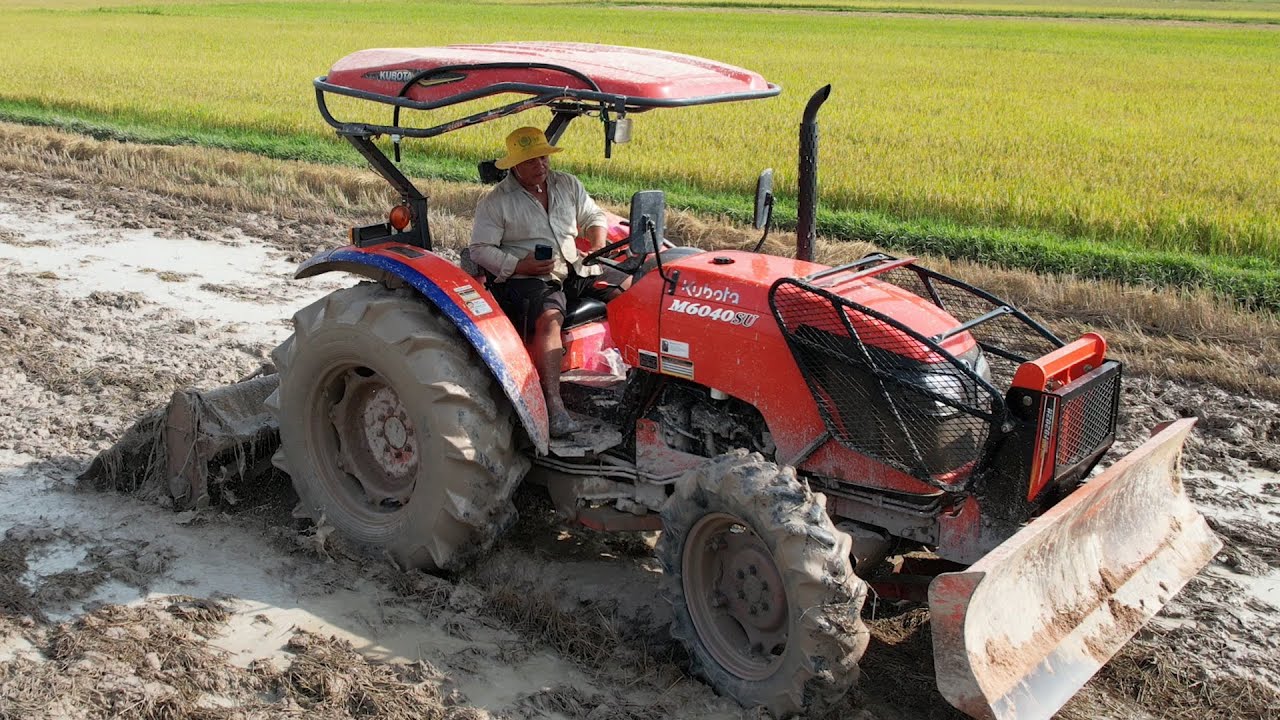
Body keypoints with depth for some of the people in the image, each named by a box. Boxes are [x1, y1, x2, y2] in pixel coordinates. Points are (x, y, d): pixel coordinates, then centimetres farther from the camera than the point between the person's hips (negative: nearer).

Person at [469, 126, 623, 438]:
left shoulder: (568, 185, 14)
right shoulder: (495, 202, -2)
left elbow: (593, 217, 23)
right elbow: (480, 249, -5)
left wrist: (598, 245, 1)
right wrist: (520, 266, -18)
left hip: (576, 271, 6)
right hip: (527, 280, -6)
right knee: (549, 318, -37)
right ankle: (553, 405, -40)